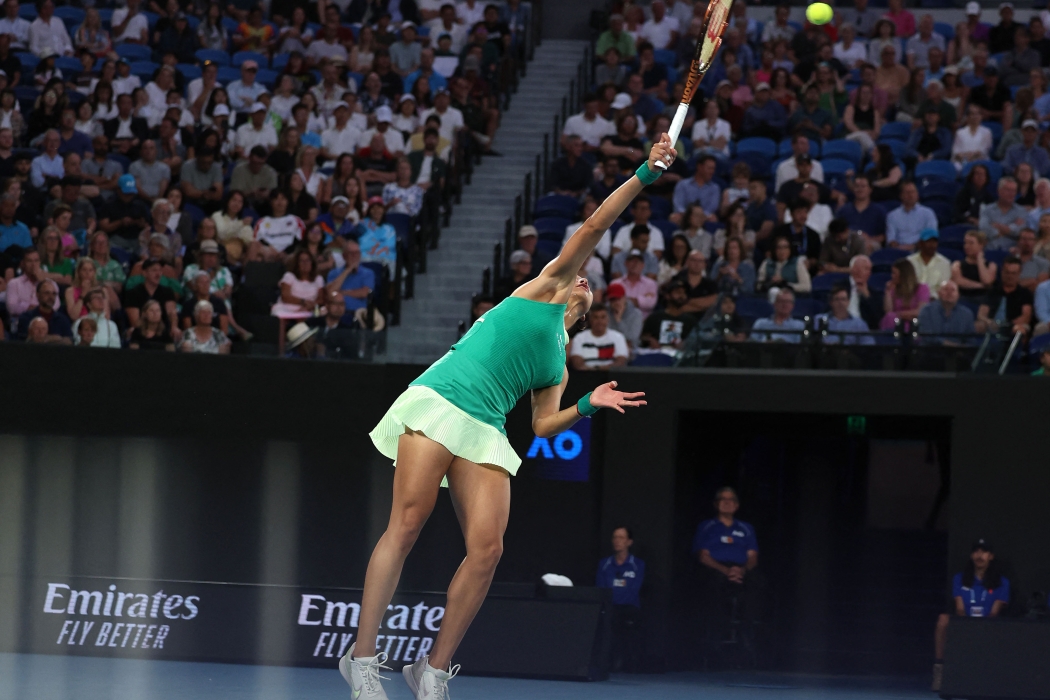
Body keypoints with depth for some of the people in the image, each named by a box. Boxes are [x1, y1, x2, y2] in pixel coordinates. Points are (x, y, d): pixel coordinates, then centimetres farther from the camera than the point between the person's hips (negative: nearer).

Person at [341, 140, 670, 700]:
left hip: (484, 432, 6)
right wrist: (645, 175, 9)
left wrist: (587, 405, 5)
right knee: (407, 524, -16)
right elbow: (595, 226, 11)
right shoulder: (543, 288, 17)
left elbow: (543, 425, 18)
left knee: (486, 549, -11)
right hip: (438, 402, -6)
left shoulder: (557, 365, 30)